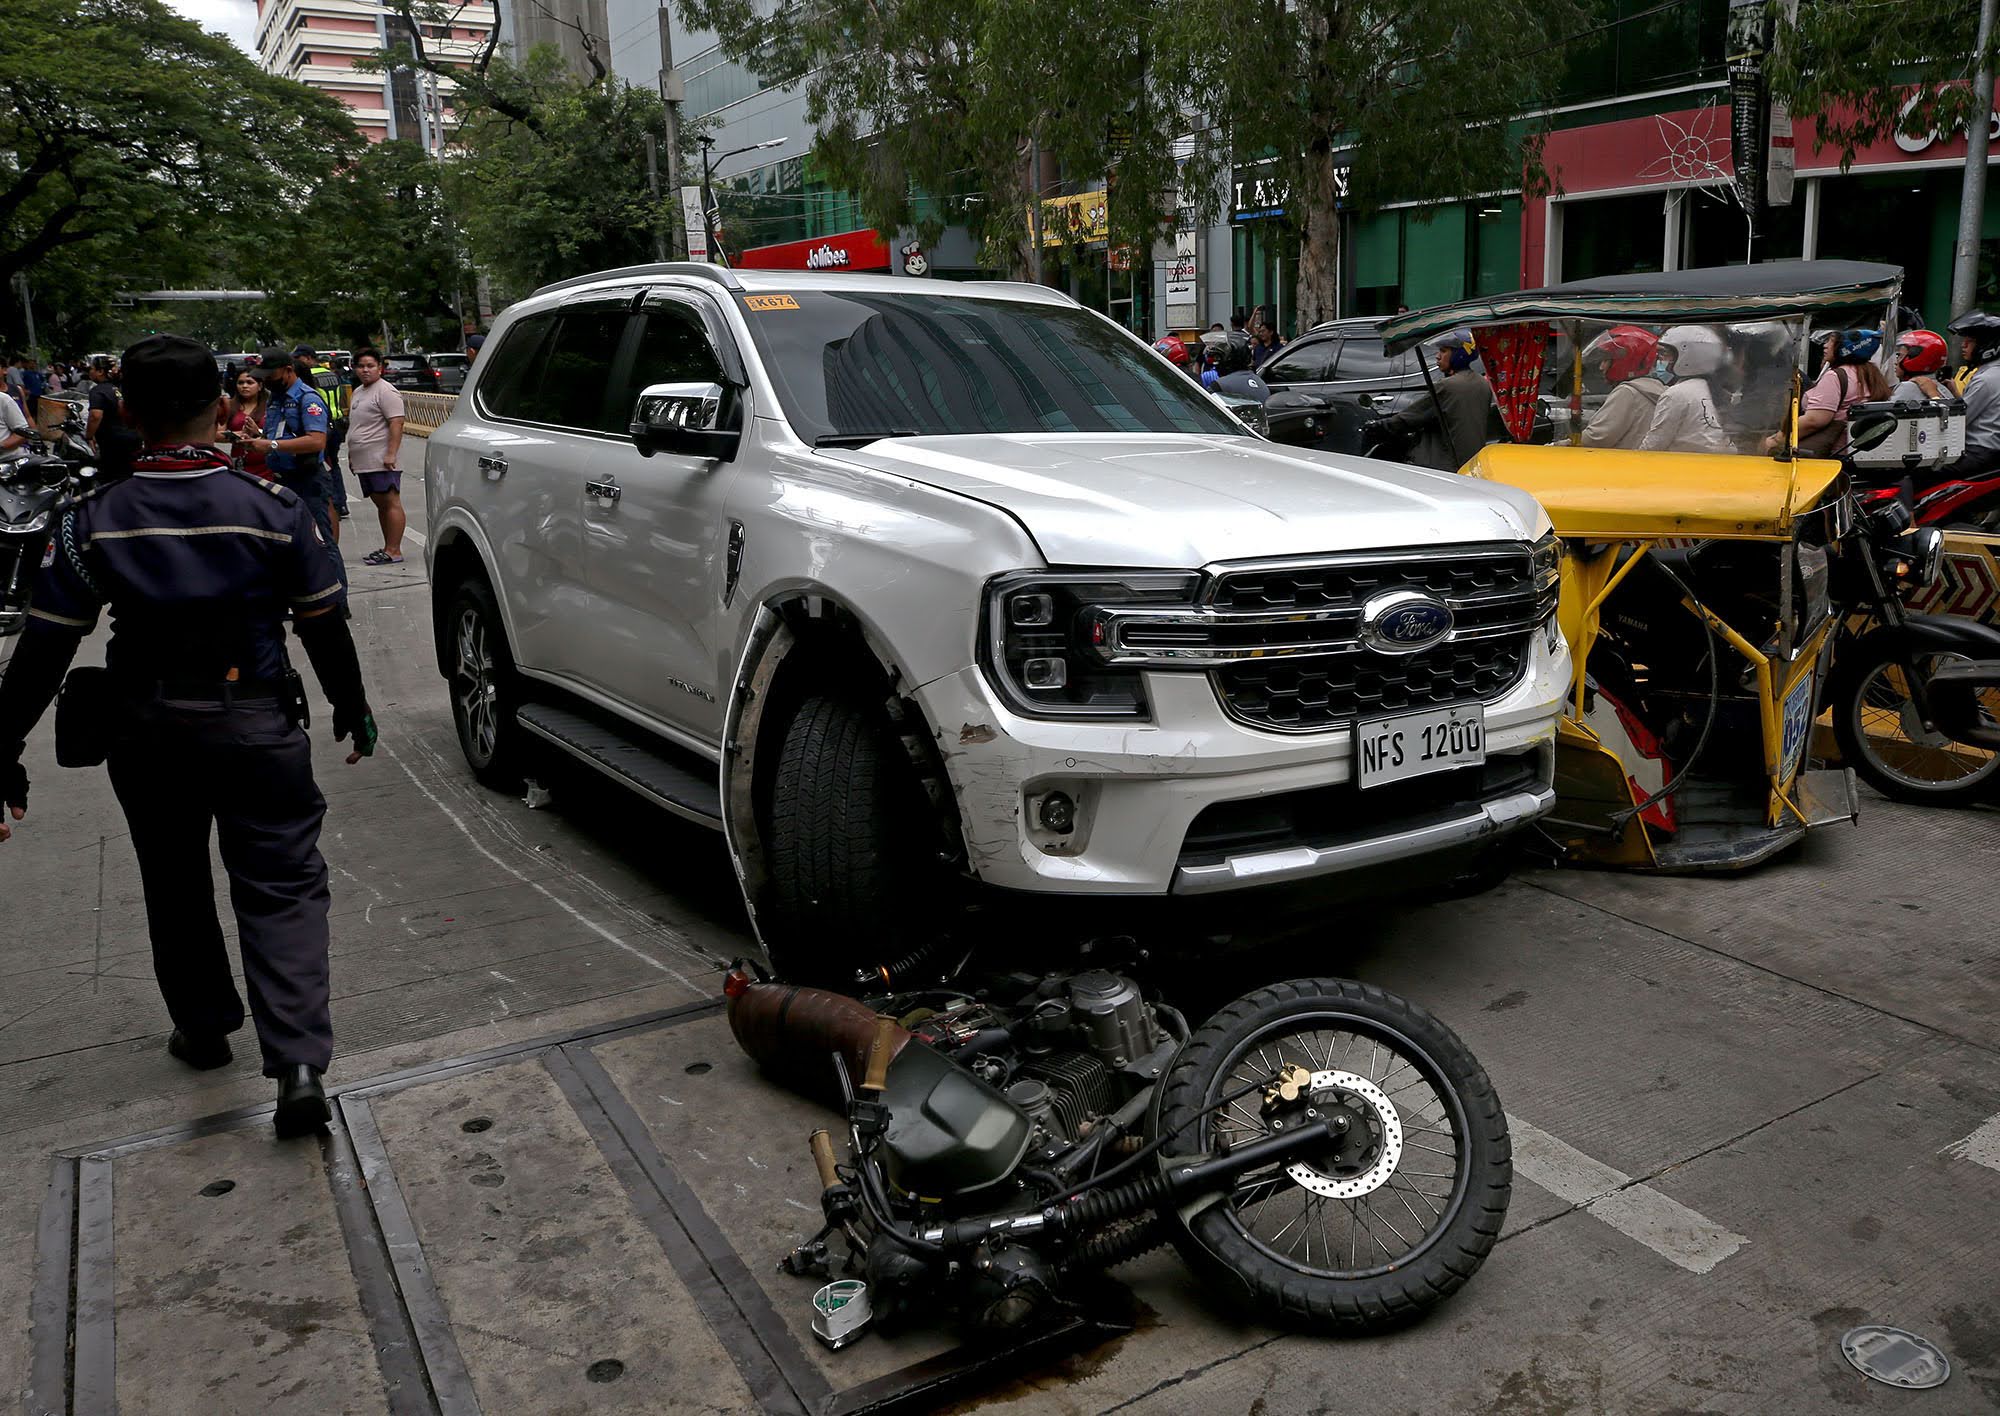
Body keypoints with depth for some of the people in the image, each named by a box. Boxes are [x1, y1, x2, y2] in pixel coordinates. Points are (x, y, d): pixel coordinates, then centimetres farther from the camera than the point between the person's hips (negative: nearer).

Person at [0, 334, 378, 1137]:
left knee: (174, 886, 21)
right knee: (280, 886, 2)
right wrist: (351, 709, 12)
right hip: (254, 723, -2)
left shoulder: (96, 522, -5)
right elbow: (323, 627, -2)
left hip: (145, 729, 2)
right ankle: (297, 1062, -11)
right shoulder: (271, 508, -8)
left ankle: (202, 1029, 37)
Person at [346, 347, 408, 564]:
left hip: (382, 462, -10)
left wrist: (391, 454, -25)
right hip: (365, 462, 10)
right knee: (381, 504, 12)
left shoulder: (385, 391, -9)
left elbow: (396, 423, -18)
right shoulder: (358, 392, 21)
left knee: (391, 503, -10)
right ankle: (388, 548, 17)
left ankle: (394, 551, -13)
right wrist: (352, 454, 25)